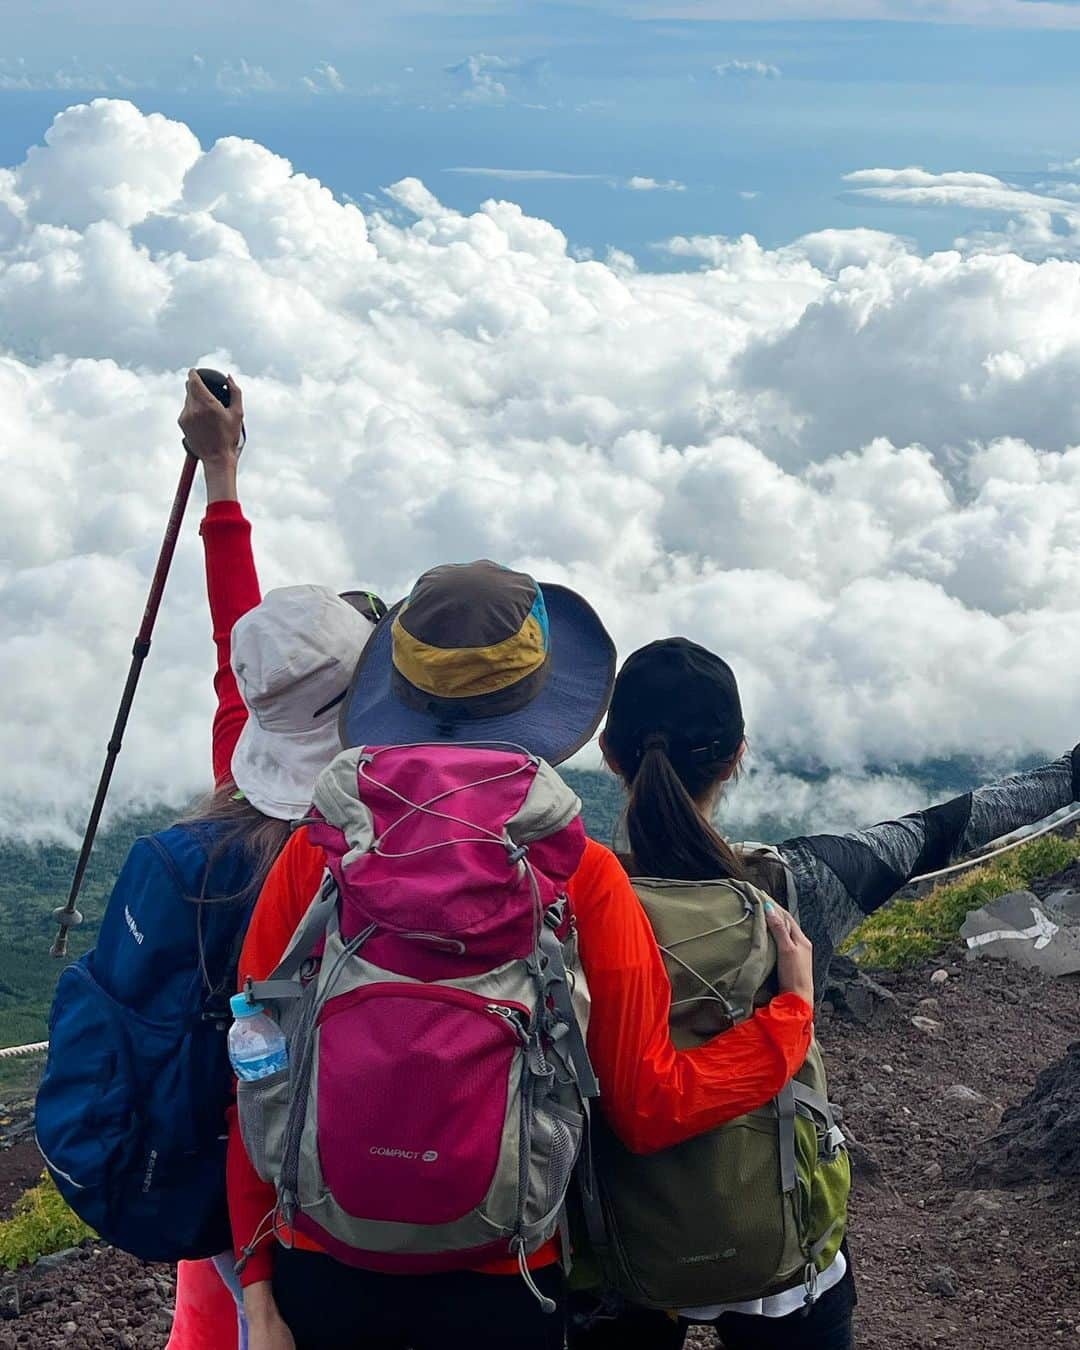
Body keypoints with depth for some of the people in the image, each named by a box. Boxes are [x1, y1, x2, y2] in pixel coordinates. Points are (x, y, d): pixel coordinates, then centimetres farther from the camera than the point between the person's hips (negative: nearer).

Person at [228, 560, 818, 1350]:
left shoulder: (315, 856, -12)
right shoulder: (583, 879, -16)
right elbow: (653, 1109, -9)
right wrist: (793, 1013, 5)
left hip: (325, 1270, 1)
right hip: (501, 1284, -1)